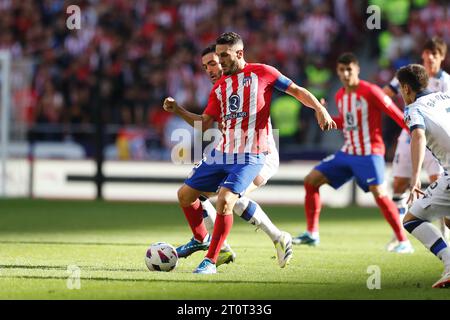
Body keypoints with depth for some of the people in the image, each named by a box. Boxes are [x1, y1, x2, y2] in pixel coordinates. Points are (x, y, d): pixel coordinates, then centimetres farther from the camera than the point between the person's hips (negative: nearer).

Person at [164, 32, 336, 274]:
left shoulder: (260, 73, -1)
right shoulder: (219, 87, 14)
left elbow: (297, 91, 1)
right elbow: (204, 123, 12)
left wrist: (320, 109, -15)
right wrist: (177, 110, 0)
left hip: (249, 156, -7)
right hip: (221, 154, 7)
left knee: (224, 201, -24)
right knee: (185, 194, 8)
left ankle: (211, 261, -13)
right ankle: (202, 240, 29)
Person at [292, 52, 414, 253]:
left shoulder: (370, 92, -13)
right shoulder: (340, 96, 9)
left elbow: (396, 115, -12)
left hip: (369, 152, -8)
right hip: (348, 152, 8)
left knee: (378, 193, -23)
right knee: (311, 180, 4)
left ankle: (403, 242, -15)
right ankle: (312, 234, 13)